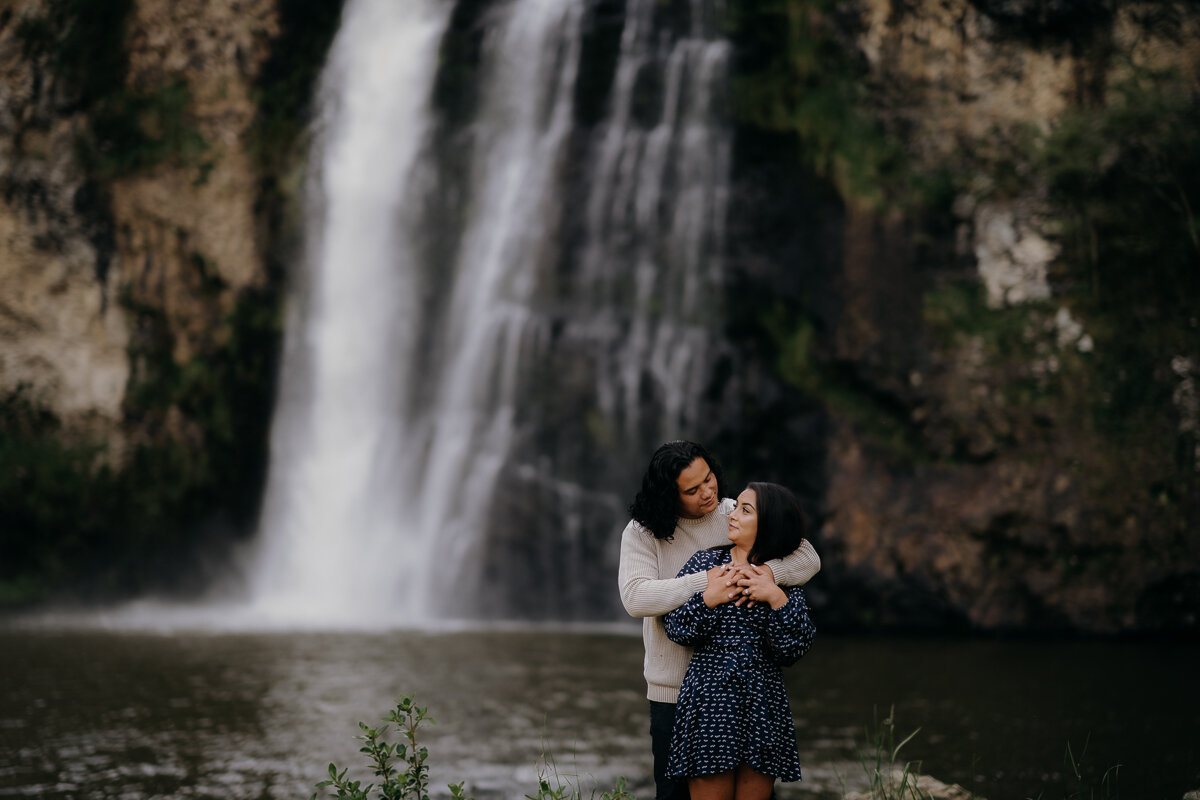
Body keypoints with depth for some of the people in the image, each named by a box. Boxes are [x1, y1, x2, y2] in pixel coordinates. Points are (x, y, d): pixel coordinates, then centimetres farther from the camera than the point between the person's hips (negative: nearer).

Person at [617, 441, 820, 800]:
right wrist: (704, 583, -28)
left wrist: (767, 571, -26)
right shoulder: (643, 532, -5)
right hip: (675, 687, -1)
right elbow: (634, 597, -19)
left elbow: (808, 557, -3)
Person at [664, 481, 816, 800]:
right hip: (710, 702, -1)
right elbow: (677, 630, -1)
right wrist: (709, 597, -14)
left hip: (763, 706, 1)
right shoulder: (704, 564, 5)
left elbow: (795, 648, -3)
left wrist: (776, 599, -13)